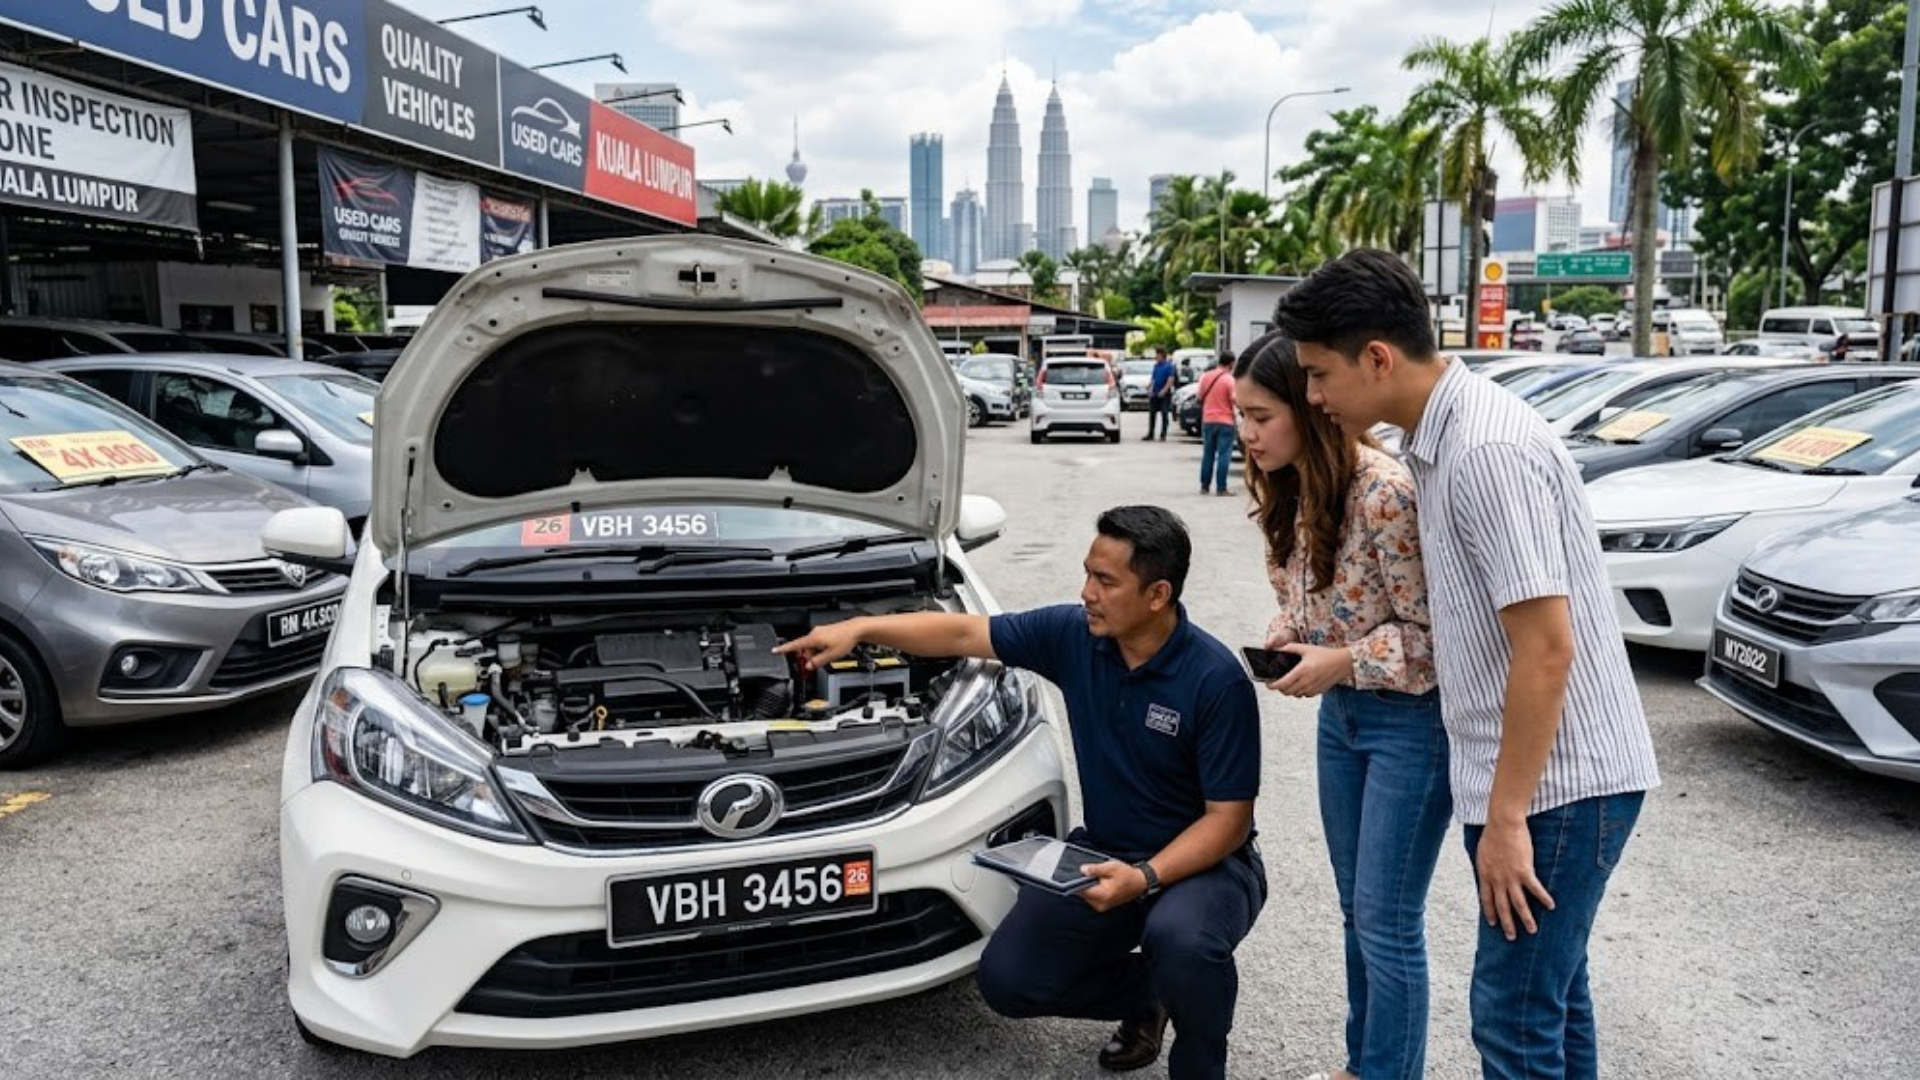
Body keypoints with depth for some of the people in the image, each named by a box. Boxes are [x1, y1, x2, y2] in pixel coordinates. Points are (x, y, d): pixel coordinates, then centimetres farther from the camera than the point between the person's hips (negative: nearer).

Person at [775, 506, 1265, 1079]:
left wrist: (1145, 879, -33)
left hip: (1203, 860, -5)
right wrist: (860, 628, -8)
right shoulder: (1074, 635, -7)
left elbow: (1228, 817, -19)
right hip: (1104, 853, 5)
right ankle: (1147, 994, 19)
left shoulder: (1216, 682, -22)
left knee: (1180, 938, -38)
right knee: (1006, 981, -7)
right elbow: (963, 632, 1)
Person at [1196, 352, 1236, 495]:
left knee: (1208, 454, 12)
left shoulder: (1205, 377, 3)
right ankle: (1221, 488, -5)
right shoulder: (1230, 380, -13)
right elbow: (1234, 400, -16)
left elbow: (1200, 396, 12)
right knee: (1224, 455, -3)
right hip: (1225, 421, -5)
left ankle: (1204, 486, 15)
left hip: (1207, 420, 5)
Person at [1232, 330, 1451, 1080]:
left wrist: (1342, 662, -21)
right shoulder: (1293, 492, 1)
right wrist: (1287, 638, -4)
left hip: (1409, 721, -8)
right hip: (1340, 713, 8)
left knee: (1387, 921, 2)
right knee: (1357, 911, 19)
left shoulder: (1385, 492, -25)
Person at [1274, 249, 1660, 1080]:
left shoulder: (1486, 449, -23)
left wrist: (1506, 817, -20)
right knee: (1547, 995, 21)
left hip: (1558, 780, -9)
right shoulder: (1441, 436, 7)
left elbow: (1547, 648, -24)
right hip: (1554, 773, 10)